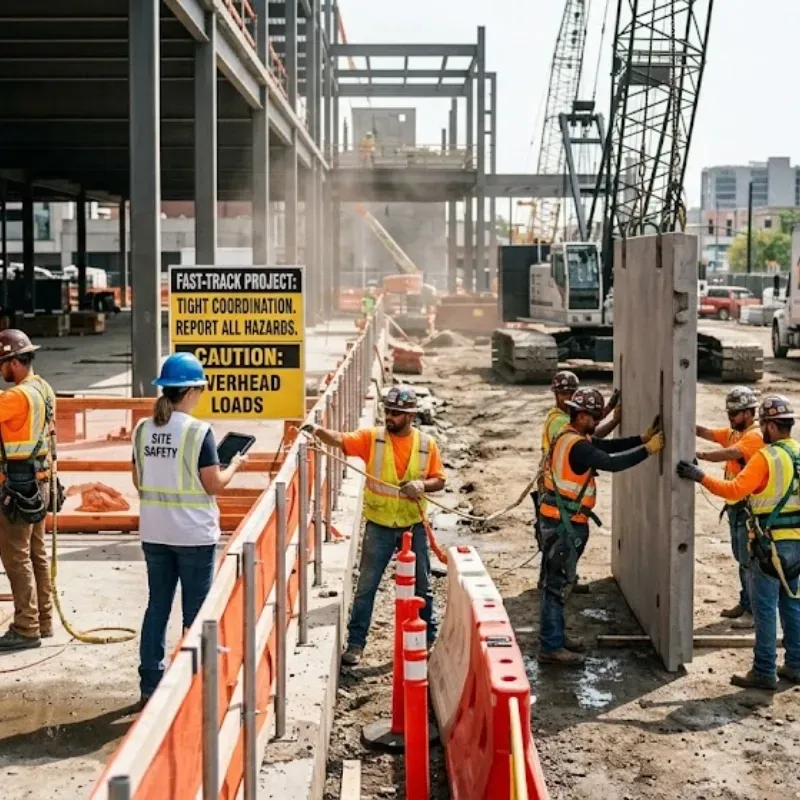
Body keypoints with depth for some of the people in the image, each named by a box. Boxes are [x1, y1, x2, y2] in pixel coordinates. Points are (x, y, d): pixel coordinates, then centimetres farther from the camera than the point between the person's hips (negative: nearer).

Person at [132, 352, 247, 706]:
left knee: (157, 605, 15)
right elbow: (213, 485, -13)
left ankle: (150, 683, 19)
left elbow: (138, 481, 8)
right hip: (193, 534, -5)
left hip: (154, 532, 5)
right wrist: (234, 465, 4)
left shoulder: (143, 430, 1)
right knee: (195, 611, 8)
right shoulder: (198, 431, -16)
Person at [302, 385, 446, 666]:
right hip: (379, 526, -1)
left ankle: (429, 639, 30)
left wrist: (422, 485, -18)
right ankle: (355, 643, 12)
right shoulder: (372, 437, -6)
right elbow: (341, 440, -21)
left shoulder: (426, 444, -3)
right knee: (366, 585, 3)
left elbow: (439, 480, 3)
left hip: (413, 525, 1)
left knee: (421, 586, 14)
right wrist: (318, 431, -39)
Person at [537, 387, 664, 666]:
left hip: (560, 520, 10)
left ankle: (554, 635, 28)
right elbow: (611, 463, -27)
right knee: (558, 583, -5)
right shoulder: (577, 446, -21)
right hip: (563, 523, -10)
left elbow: (606, 446, 10)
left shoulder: (570, 437, 11)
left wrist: (642, 438, 2)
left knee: (558, 580, 18)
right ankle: (550, 647, 0)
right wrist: (648, 450, -19)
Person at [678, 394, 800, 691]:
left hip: (771, 544, -7)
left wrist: (700, 476, -18)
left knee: (764, 608, 0)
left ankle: (764, 672, 4)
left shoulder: (766, 458, -17)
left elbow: (734, 490, -24)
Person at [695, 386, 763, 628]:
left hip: (749, 507, -9)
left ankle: (755, 612, 3)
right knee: (741, 558, 18)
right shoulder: (733, 433, 12)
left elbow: (728, 454, -34)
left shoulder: (755, 437, -18)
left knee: (750, 561, -4)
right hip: (735, 505, 9)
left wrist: (699, 454, -45)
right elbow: (706, 432, 3)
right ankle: (745, 603, 29)